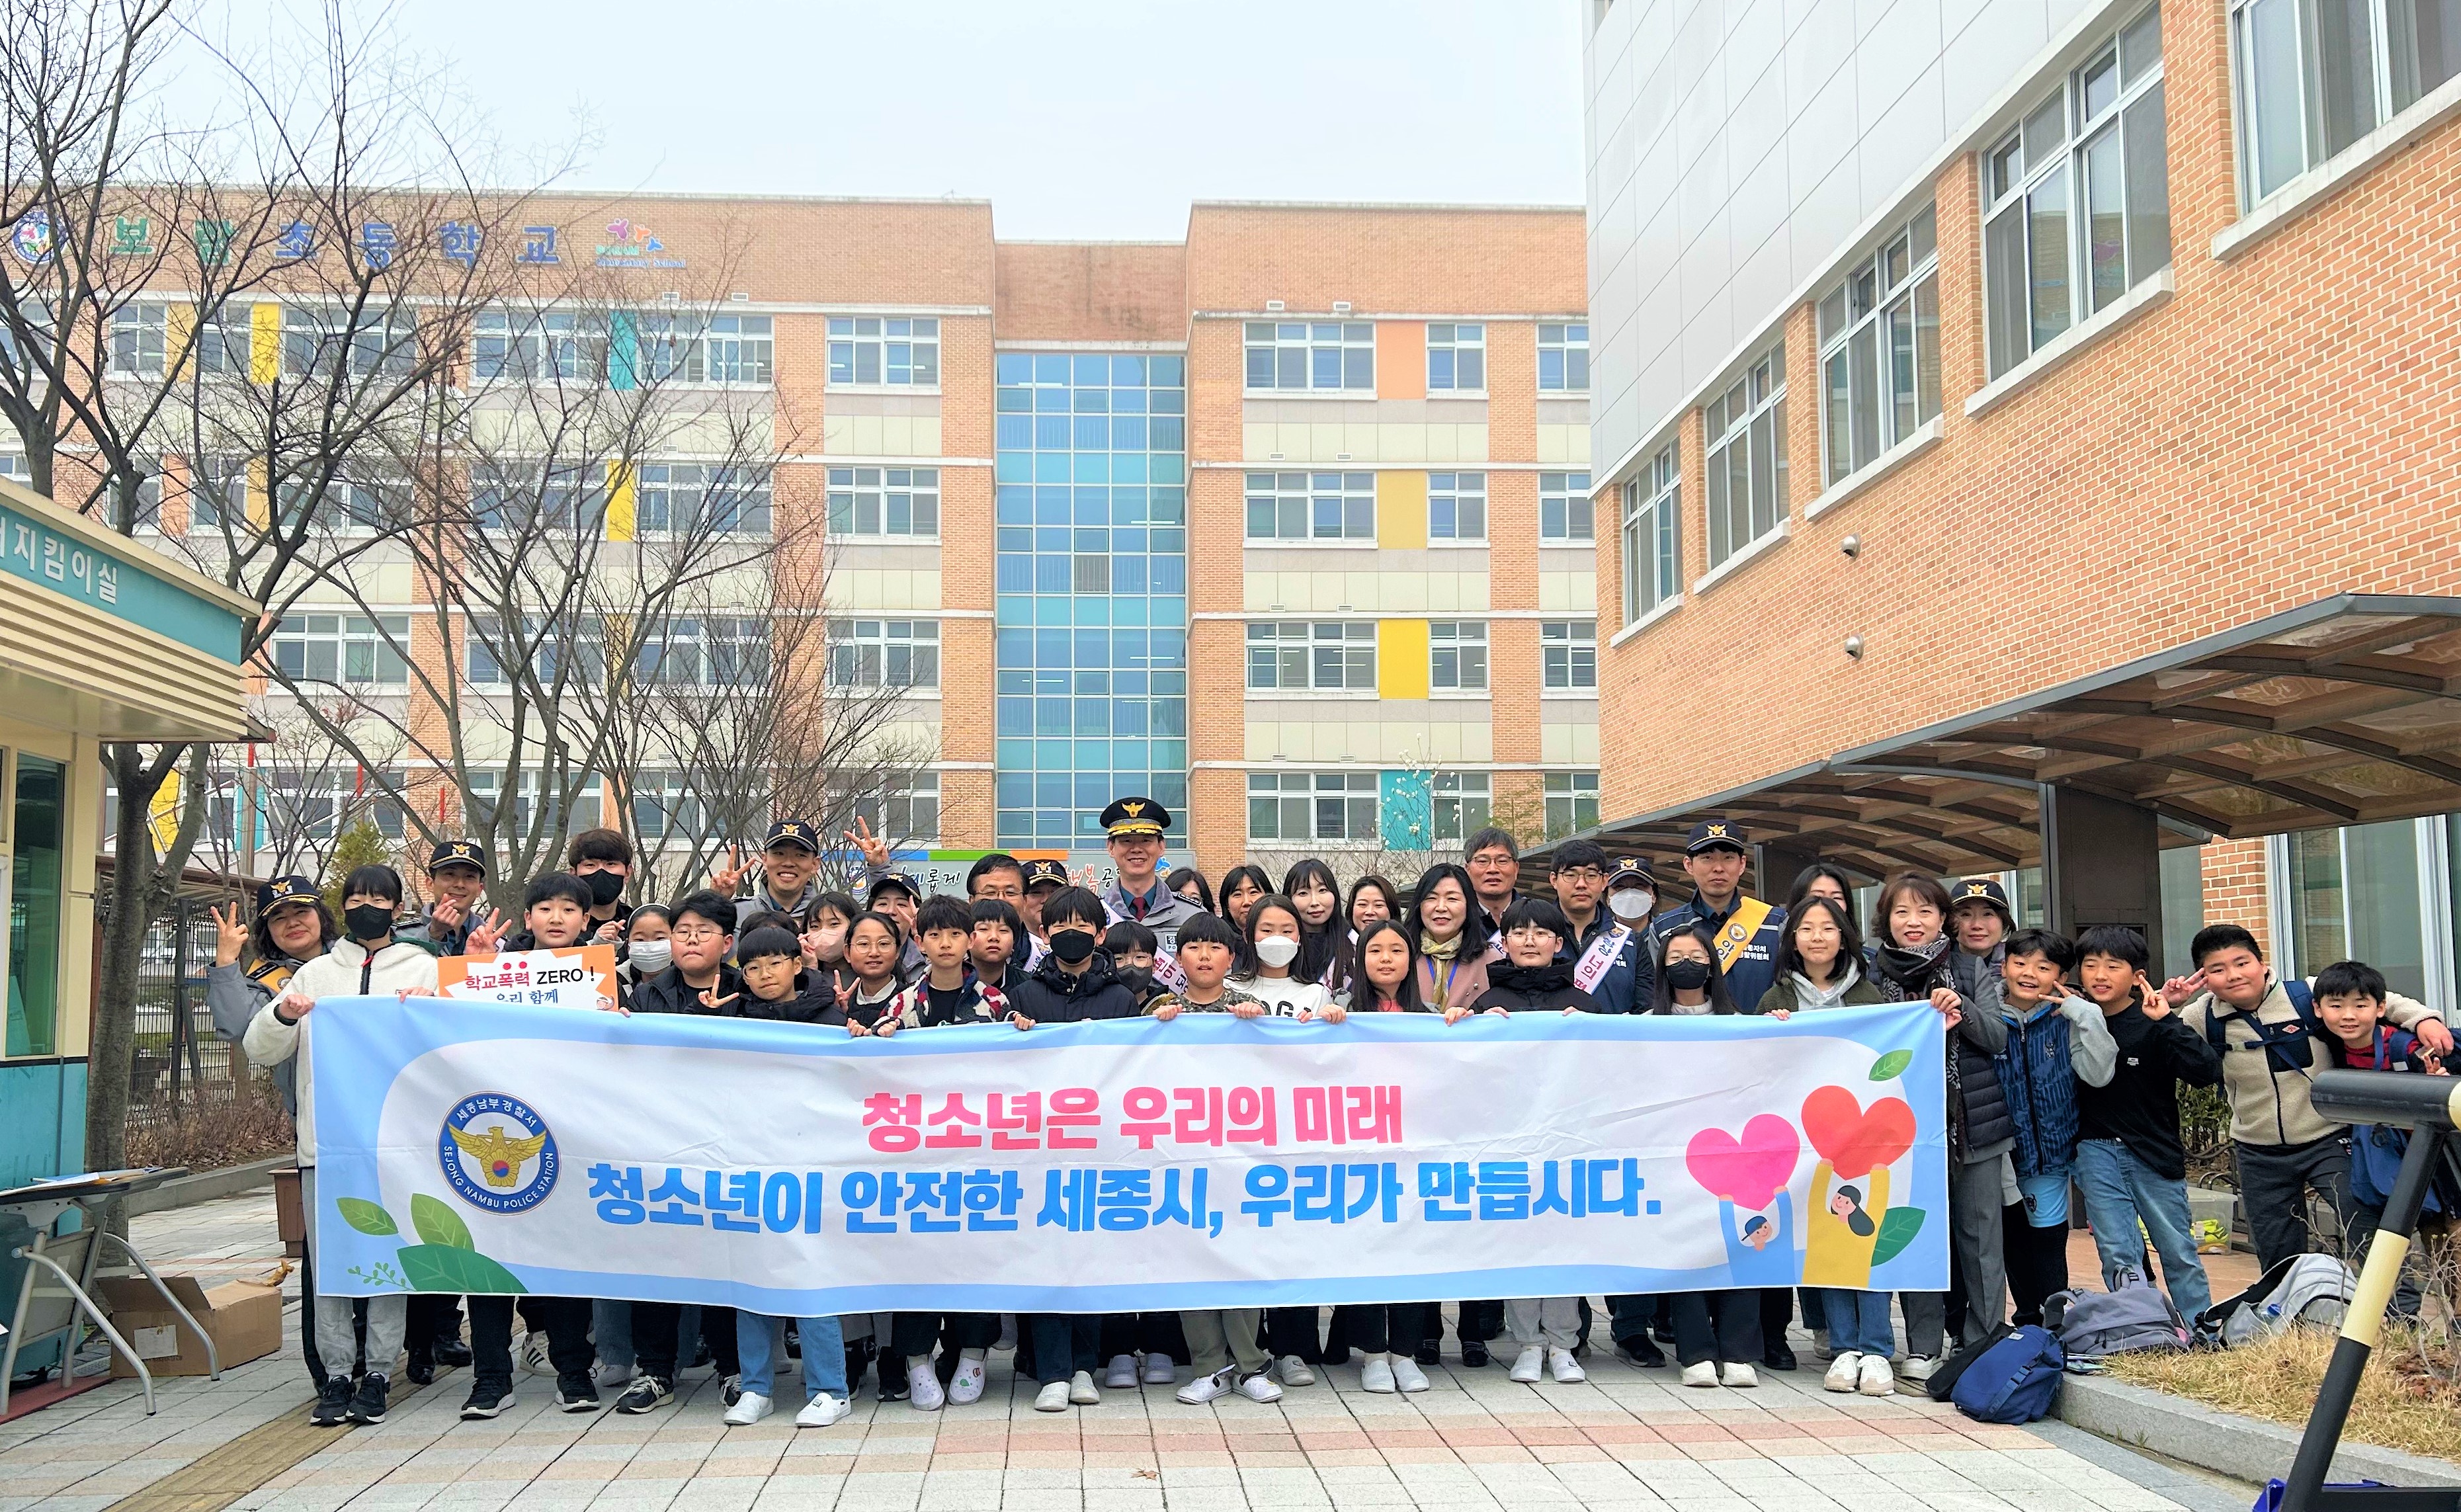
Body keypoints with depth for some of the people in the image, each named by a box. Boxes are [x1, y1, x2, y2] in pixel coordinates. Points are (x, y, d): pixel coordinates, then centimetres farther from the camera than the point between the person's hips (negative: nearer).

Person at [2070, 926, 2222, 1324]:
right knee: (2118, 1254, 0)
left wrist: (2166, 1022, -25)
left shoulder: (2152, 1026, -9)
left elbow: (2207, 1071, -20)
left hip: (2154, 1152, -2)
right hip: (2096, 1152, 2)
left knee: (2178, 1250, 9)